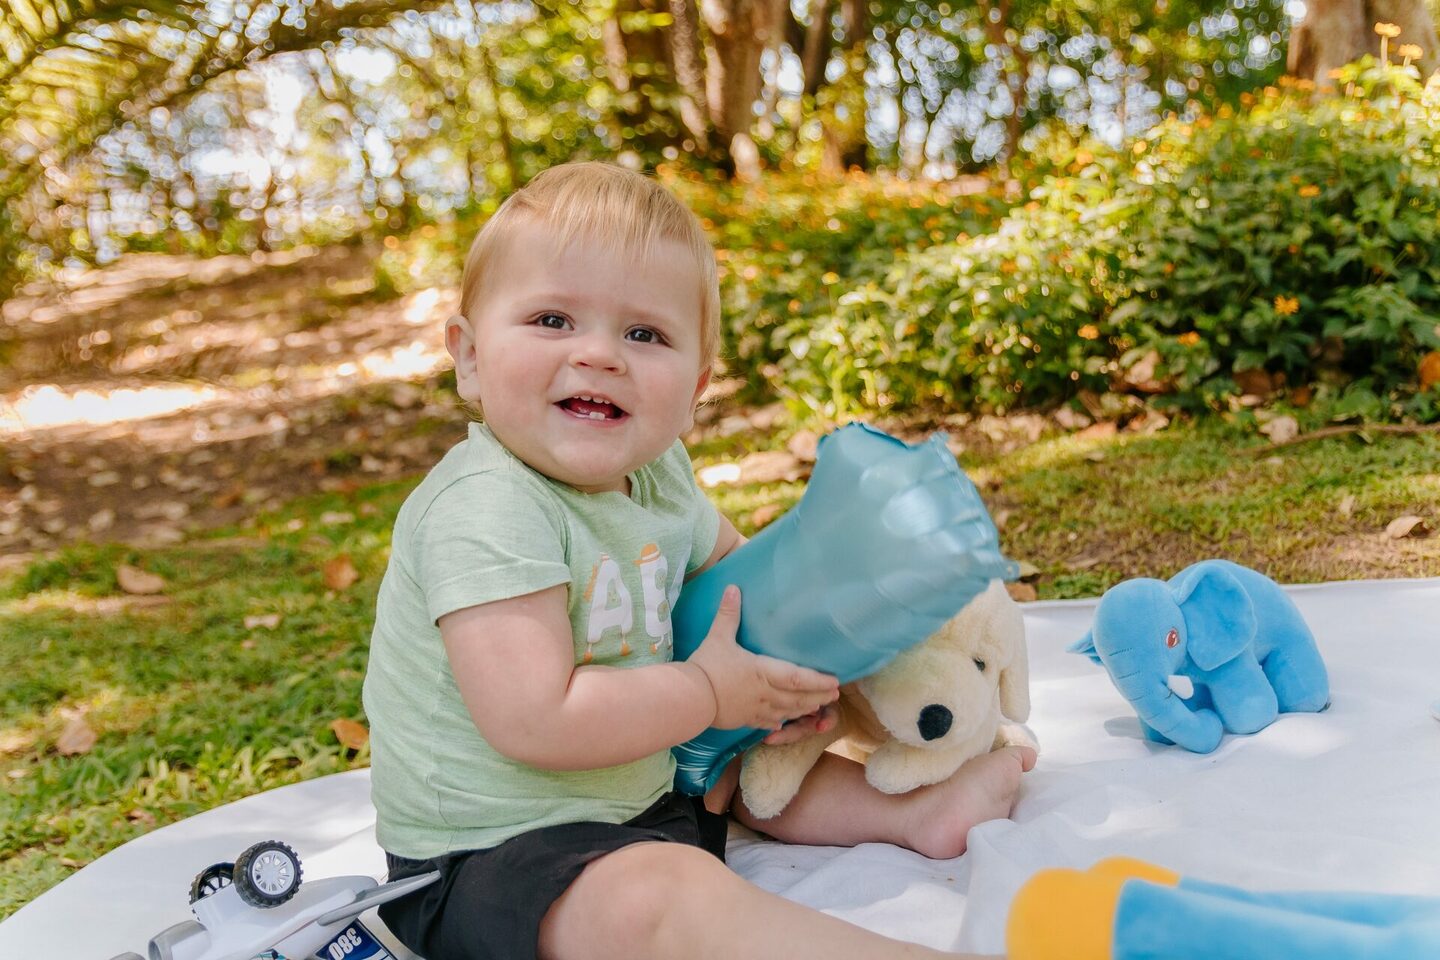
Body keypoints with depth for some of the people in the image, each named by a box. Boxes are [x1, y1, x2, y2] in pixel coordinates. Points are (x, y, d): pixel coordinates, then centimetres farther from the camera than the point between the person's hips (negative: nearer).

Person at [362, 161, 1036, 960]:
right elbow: (537, 721, -31)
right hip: (485, 857, -9)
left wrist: (783, 661, 0)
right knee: (662, 894, -32)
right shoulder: (486, 509, -25)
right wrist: (711, 692, -18)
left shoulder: (655, 474, 1)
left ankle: (915, 811, 34)